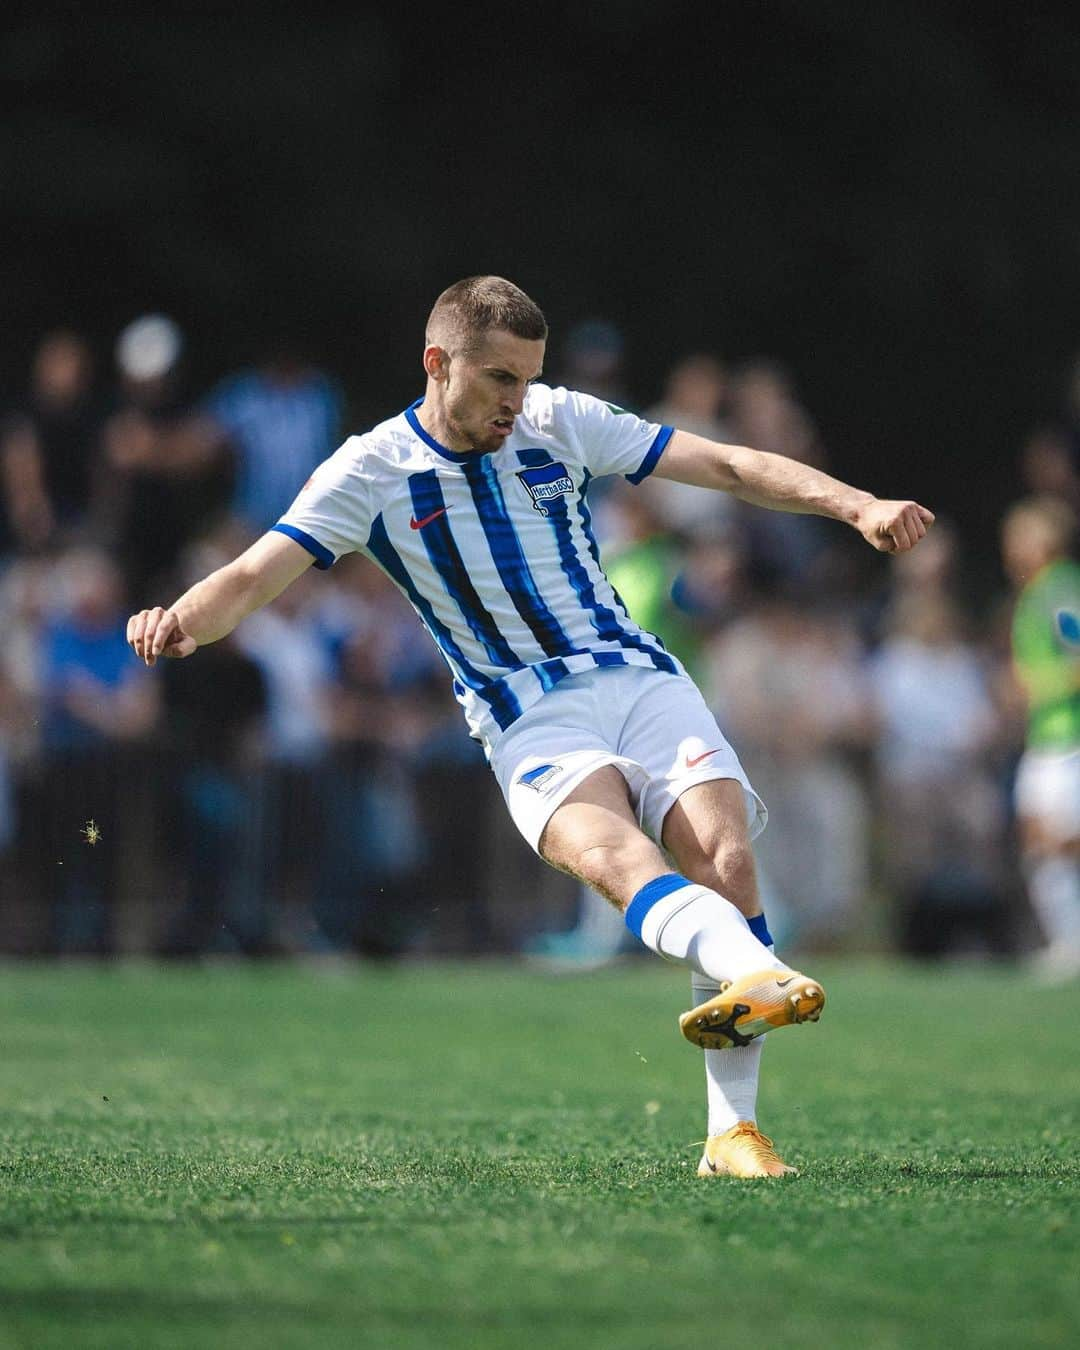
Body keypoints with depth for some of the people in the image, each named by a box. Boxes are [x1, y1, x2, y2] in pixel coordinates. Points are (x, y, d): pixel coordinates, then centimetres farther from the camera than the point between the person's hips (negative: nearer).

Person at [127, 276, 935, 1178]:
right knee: (609, 851, -34)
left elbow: (729, 466, 9)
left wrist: (855, 505, -3)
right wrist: (181, 620, -28)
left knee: (726, 859, -21)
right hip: (530, 721, -3)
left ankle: (734, 1130, -16)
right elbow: (253, 577, -6)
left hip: (642, 679, 3)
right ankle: (762, 976, -64)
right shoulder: (372, 471, 1)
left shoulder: (562, 423, 8)